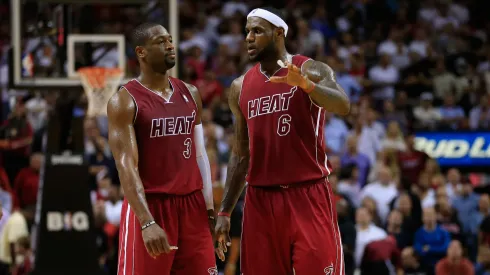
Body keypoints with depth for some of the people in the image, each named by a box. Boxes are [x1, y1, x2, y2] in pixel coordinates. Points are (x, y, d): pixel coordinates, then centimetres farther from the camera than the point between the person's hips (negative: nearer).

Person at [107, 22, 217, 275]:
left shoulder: (190, 94, 11)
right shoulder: (125, 101, -9)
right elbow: (126, 165, -17)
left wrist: (209, 206, 12)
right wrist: (147, 222, -27)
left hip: (191, 205, 6)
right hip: (149, 206, -6)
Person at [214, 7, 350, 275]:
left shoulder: (311, 71, -4)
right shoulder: (241, 87, 11)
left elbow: (343, 107, -23)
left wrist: (305, 84, -41)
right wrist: (224, 212, 12)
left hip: (308, 195, -5)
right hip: (261, 199, 5)